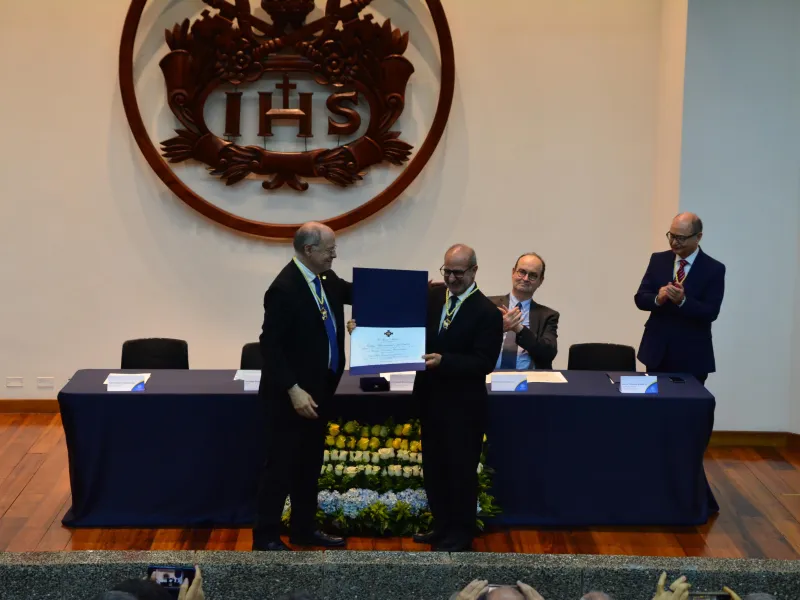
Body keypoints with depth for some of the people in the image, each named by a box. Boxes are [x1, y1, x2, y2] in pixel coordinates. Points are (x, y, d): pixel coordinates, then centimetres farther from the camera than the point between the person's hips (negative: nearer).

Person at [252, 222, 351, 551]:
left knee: (309, 464, 17)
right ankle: (266, 536, 13)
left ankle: (303, 529, 29)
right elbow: (270, 345, -22)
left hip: (318, 390, 9)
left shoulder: (326, 279, 3)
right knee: (281, 465, 1)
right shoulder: (285, 288, -22)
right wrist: (293, 390, -25)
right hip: (292, 395, -9)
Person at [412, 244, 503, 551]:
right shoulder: (432, 298, 4)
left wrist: (443, 360, -28)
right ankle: (442, 526, 32)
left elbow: (484, 363, -18)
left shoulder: (487, 312, -13)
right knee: (434, 467, 17)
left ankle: (460, 534, 21)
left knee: (460, 470, 7)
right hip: (430, 398, 6)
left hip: (463, 404, -6)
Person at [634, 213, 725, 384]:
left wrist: (682, 301, -29)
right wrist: (658, 299, -21)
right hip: (657, 351, 3)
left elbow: (711, 312, -12)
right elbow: (640, 299, 1)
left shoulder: (714, 269, -6)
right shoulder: (658, 260, 5)